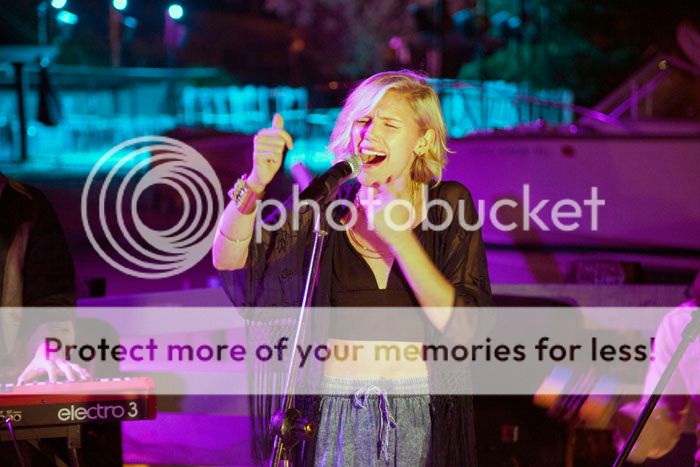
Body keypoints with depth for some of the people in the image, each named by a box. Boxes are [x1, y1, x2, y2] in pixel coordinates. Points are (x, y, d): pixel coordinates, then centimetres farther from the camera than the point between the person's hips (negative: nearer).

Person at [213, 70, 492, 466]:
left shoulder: (450, 204, -2)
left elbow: (461, 327, -12)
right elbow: (229, 259, -9)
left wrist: (399, 238, -18)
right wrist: (256, 183, -24)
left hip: (422, 420, 0)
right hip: (336, 415, 1)